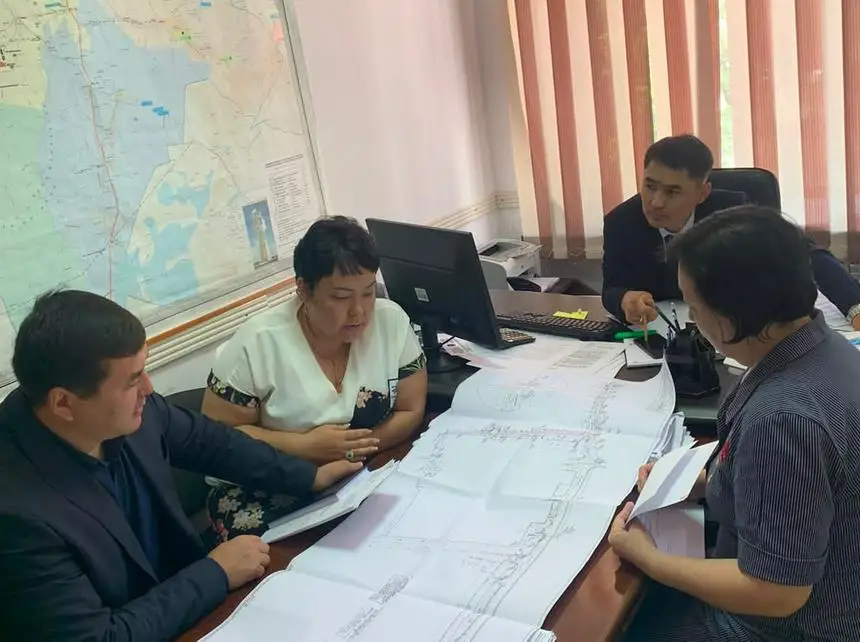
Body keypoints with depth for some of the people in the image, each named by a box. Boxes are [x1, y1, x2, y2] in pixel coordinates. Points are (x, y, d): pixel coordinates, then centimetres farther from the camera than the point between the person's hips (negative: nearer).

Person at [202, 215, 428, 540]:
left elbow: (411, 412, -2)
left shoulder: (391, 321, -7)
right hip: (267, 496, -3)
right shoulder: (258, 342, -15)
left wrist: (355, 449, -19)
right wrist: (304, 447, -21)